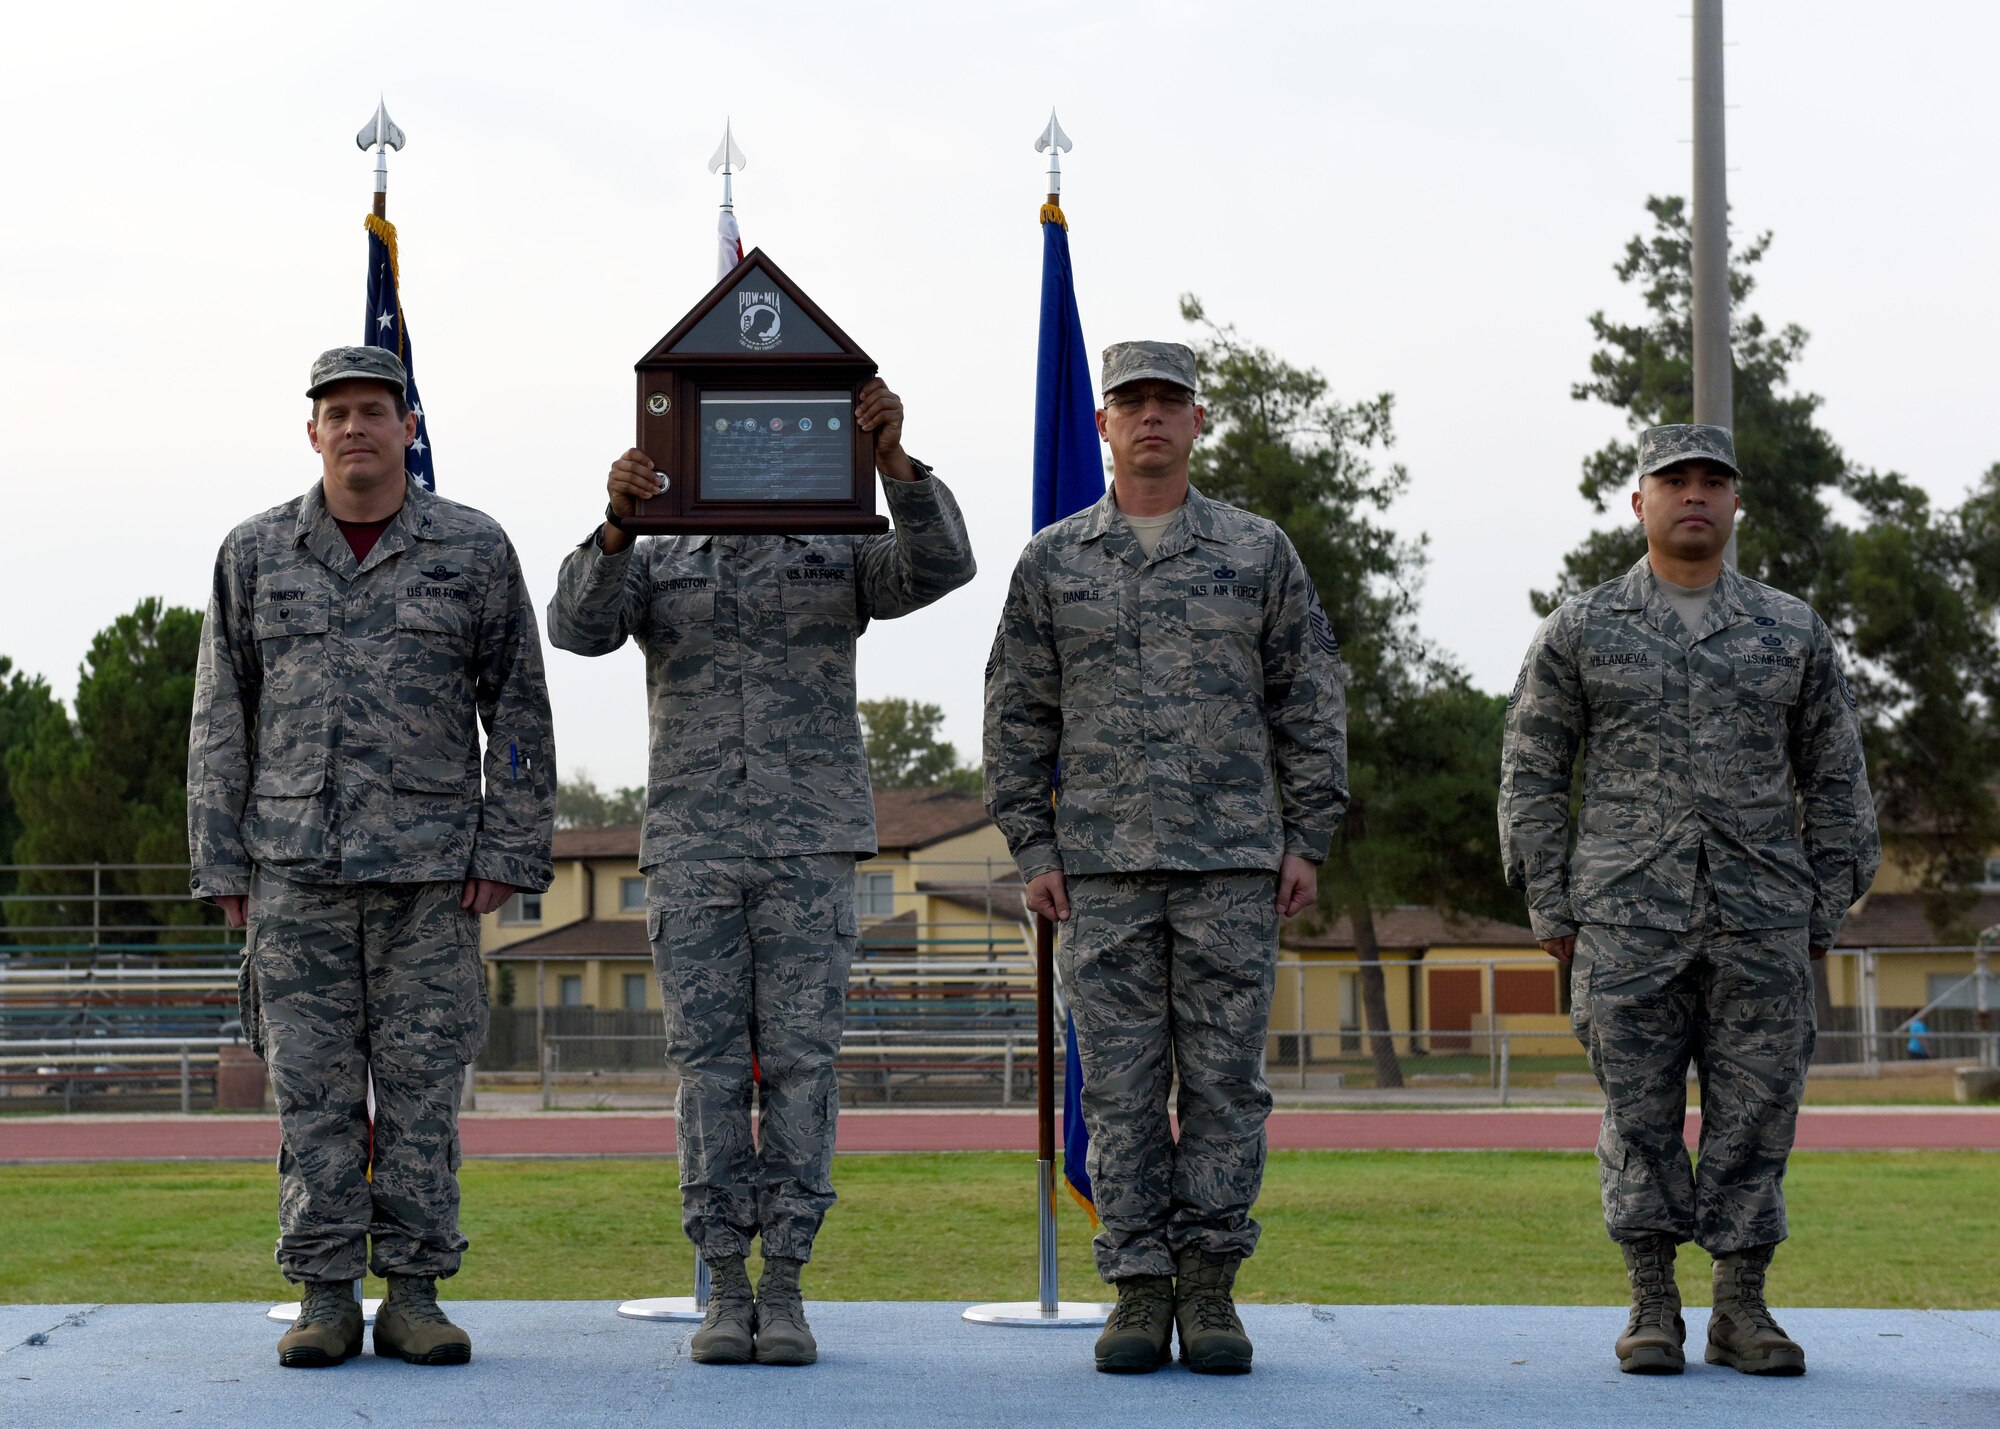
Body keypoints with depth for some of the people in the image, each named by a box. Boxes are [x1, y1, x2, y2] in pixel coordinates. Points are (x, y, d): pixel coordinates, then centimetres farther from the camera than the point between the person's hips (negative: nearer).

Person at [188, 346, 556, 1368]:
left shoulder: (473, 551, 4)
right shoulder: (254, 556, 8)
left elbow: (518, 711, 4)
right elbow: (221, 721, 9)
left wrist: (508, 853, -3)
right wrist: (222, 866, 3)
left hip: (430, 868, -1)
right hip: (295, 866, 1)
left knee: (423, 1083, 0)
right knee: (311, 1086, 0)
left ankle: (414, 1299, 6)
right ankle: (324, 1301, 6)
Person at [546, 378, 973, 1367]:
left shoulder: (840, 553, 8)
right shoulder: (650, 564, 11)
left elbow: (940, 565, -11)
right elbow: (579, 626, -10)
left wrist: (893, 458, -26)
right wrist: (618, 521, -27)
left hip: (812, 844, -1)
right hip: (691, 847, 1)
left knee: (800, 1058, -3)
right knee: (708, 1063, -2)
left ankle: (785, 1291, 2)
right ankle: (724, 1292, 4)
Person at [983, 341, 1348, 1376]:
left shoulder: (1258, 552, 7)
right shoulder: (1052, 562, 8)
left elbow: (1310, 704, 7)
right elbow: (1017, 718, 8)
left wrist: (1308, 840, 0)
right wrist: (1033, 849, 0)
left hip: (1234, 862, 0)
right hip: (1103, 866, 0)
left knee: (1225, 1078, 0)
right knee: (1120, 1081, 0)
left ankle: (1209, 1287, 7)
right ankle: (1140, 1289, 6)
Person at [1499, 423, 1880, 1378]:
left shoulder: (1792, 631, 10)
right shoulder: (1579, 631, 6)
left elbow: (1834, 780, 12)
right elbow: (1531, 773, 6)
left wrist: (1828, 909, 5)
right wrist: (1550, 907, -1)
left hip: (1762, 922, 1)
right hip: (1627, 921, -1)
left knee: (1756, 1109, 0)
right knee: (1639, 1111, -1)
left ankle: (1741, 1309, 8)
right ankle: (1652, 1310, 6)